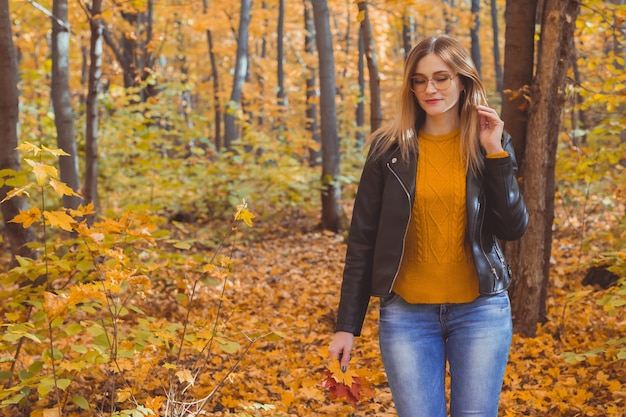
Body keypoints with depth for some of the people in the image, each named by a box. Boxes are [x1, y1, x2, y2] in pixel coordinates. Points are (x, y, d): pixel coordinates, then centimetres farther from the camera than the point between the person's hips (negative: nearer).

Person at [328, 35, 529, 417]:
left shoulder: (489, 142, 2)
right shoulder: (390, 148, 0)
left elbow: (513, 229, -5)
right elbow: (363, 240, 1)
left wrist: (496, 154, -13)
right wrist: (347, 325, -1)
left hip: (480, 311, 1)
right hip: (407, 314, 0)